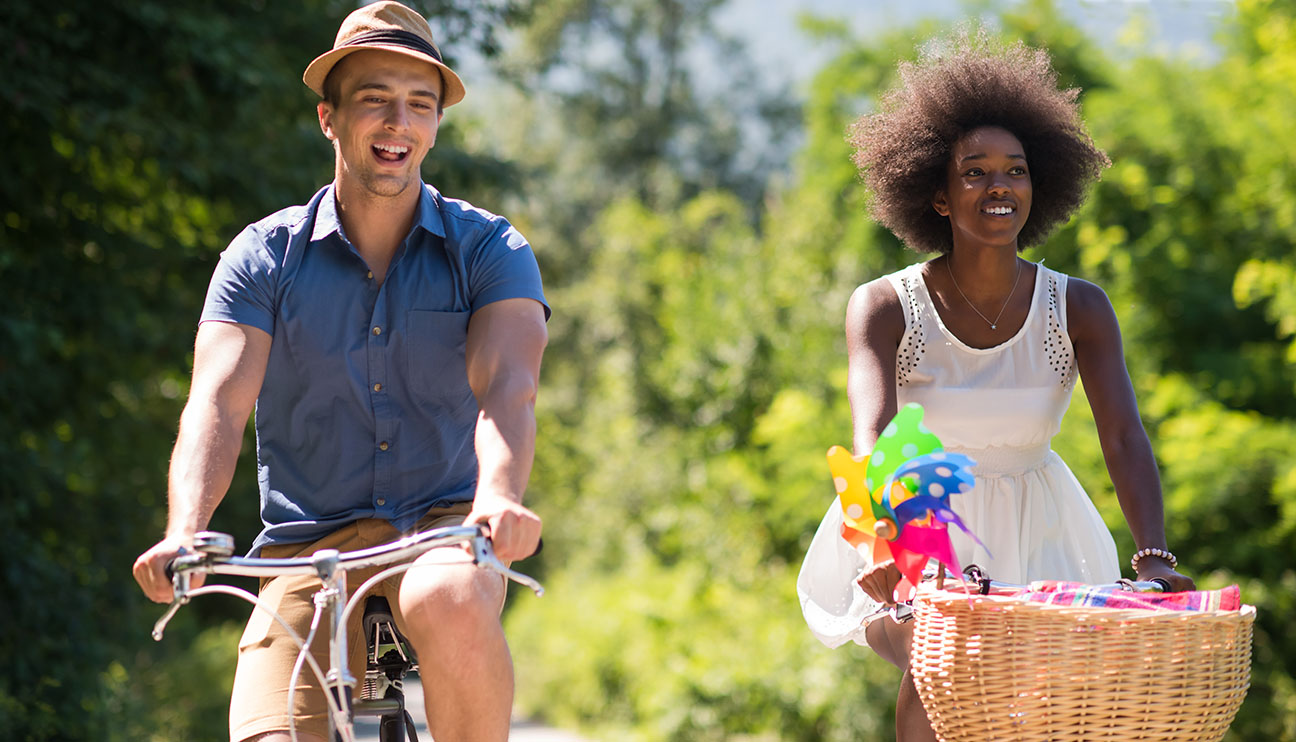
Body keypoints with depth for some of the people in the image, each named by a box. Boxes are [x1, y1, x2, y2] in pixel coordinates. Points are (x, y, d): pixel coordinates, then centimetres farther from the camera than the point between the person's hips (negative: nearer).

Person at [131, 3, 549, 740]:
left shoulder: (489, 250, 2)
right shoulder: (263, 258, 4)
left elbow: (506, 388, -15)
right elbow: (218, 404, -10)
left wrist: (499, 498, -37)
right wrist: (184, 532, -30)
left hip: (445, 531, -1)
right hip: (310, 548, 1)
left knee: (447, 604, -37)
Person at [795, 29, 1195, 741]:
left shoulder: (1078, 309, -10)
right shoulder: (884, 307, -15)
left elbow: (1124, 438, -21)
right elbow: (872, 436, -29)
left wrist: (1155, 559, -38)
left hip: (1036, 542, 3)